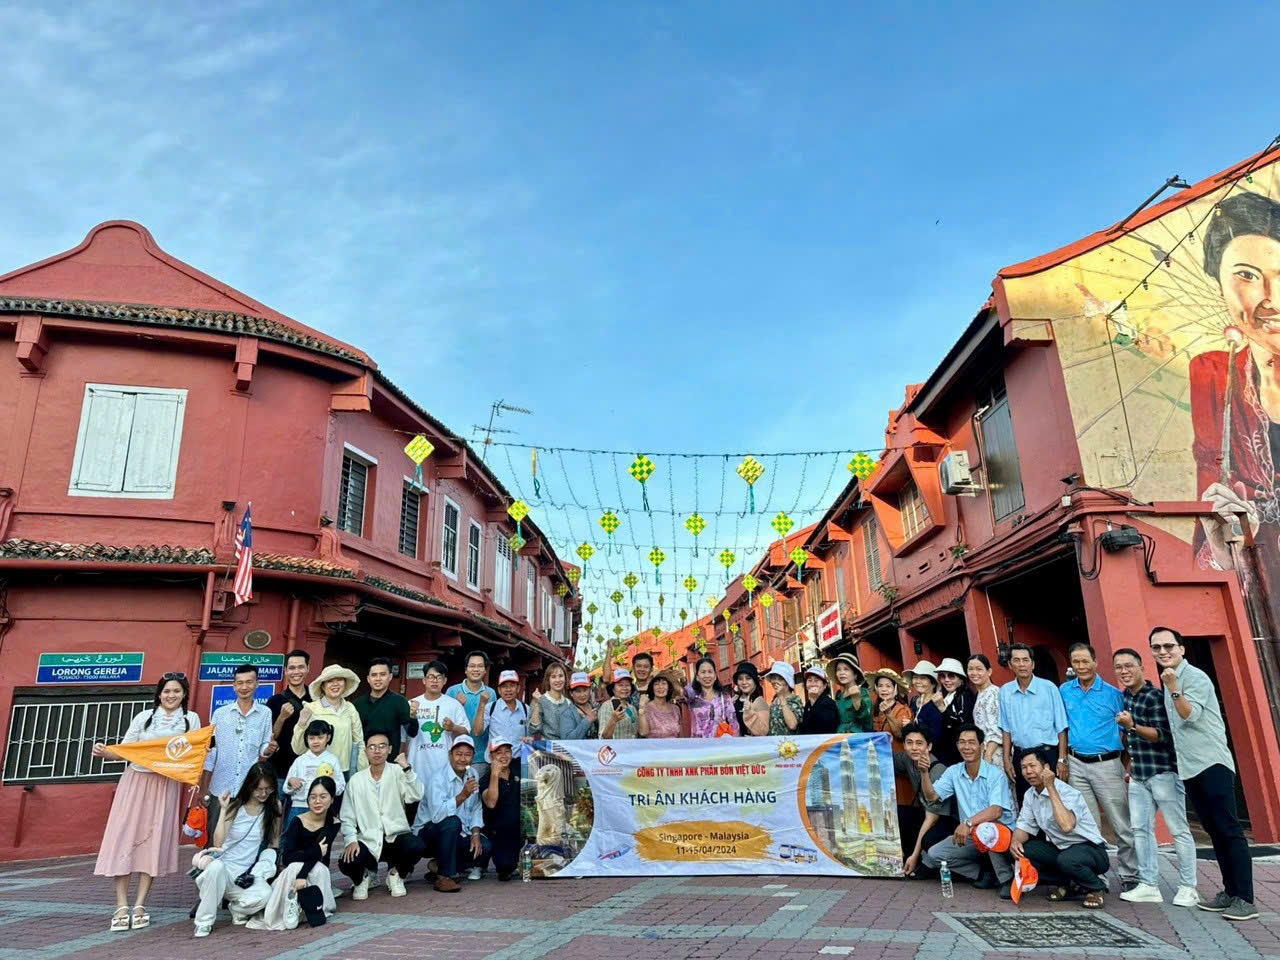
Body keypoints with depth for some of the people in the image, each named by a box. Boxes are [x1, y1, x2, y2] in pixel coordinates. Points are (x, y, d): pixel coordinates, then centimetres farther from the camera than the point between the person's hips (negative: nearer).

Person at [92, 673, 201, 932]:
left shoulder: (191, 719, 7)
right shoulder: (144, 717, 9)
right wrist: (104, 752, -12)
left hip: (166, 784, -1)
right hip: (134, 781, 1)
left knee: (153, 841, -2)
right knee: (124, 838, -4)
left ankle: (139, 906, 6)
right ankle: (121, 907, 1)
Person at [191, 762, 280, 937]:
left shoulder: (274, 806, 3)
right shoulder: (235, 806, -2)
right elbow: (218, 843, -13)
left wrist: (272, 863, 0)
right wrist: (224, 810, -16)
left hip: (248, 872, 1)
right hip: (224, 865, -1)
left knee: (264, 894, -32)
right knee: (216, 866, -39)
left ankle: (237, 907, 4)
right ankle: (204, 921, -17)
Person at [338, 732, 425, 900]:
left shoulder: (398, 773, -1)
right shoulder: (356, 780, 3)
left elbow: (416, 797, -18)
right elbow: (347, 817, 4)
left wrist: (407, 768, -28)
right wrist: (351, 840, -13)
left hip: (396, 836, -1)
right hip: (368, 840, 1)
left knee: (416, 847, -30)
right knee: (346, 864, -26)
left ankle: (395, 873, 6)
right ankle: (362, 877, 14)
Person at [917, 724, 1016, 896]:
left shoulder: (995, 774, -14)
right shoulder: (953, 772, 2)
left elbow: (996, 811, -27)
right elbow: (932, 796, -2)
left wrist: (968, 823, -41)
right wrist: (924, 772, -18)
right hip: (970, 836, 5)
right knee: (933, 855, -11)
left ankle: (1007, 879, -16)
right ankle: (982, 873, 2)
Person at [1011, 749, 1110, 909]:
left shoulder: (1067, 792, -23)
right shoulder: (1030, 795, 1)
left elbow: (1067, 826, -41)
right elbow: (1024, 827, 5)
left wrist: (1051, 788, -35)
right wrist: (1015, 841, -18)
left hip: (1090, 849, -7)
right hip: (1059, 848, 7)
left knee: (1067, 859, -39)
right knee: (1018, 851, -14)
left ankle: (1096, 887, -4)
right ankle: (1069, 883, 6)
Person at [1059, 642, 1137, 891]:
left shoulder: (1112, 693, -2)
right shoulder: (1065, 691, 6)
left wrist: (1128, 767, -2)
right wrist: (1063, 760, 9)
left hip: (1107, 764, -3)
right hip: (1077, 765, 3)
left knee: (1122, 826, 0)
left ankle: (1129, 877, 14)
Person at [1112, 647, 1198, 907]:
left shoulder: (1155, 696, -13)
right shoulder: (1122, 697, 10)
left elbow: (1164, 736, -19)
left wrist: (1132, 726, -30)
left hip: (1163, 772, -7)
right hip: (1138, 776, 7)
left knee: (1178, 829, 2)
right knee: (1140, 828, 7)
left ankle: (1188, 888, 12)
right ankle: (1149, 885, 14)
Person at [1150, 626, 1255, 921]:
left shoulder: (1195, 677, -10)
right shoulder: (1169, 680, 15)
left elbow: (1190, 716, -22)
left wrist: (1173, 689, -34)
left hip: (1212, 764, -8)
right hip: (1189, 768, 8)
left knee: (1229, 830, -7)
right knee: (1214, 831, 11)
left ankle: (1245, 899, -5)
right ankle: (1230, 892, 17)